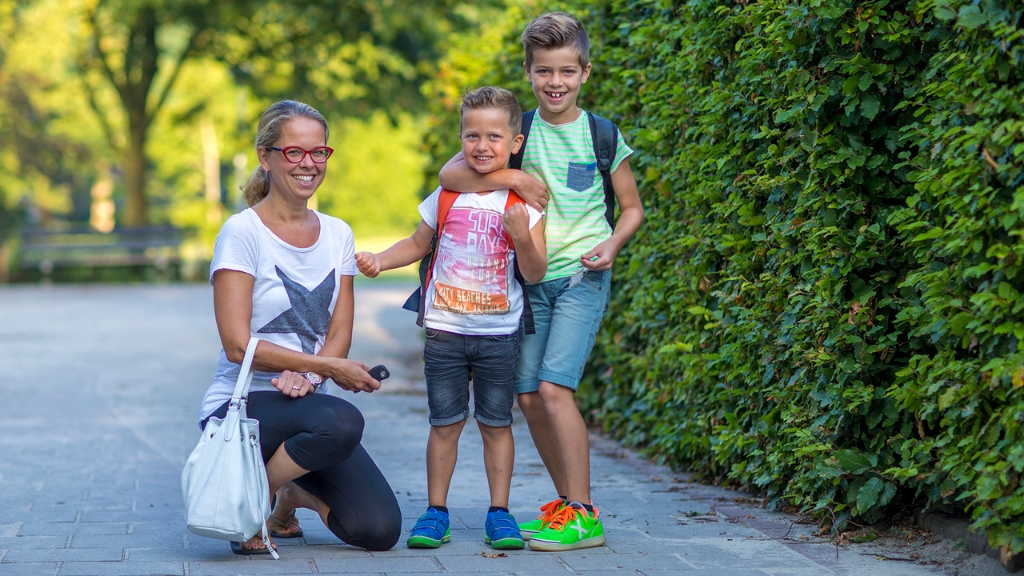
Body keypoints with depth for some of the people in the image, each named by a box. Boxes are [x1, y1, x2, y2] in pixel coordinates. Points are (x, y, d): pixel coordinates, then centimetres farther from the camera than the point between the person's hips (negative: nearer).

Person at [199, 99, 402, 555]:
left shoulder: (337, 235, 10)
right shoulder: (242, 232, -8)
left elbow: (340, 334, 4)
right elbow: (238, 345, -15)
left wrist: (305, 376, -18)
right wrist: (329, 367, -19)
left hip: (308, 403, 5)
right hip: (240, 406, -5)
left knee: (380, 530, -12)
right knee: (341, 421, -37)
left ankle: (297, 493, 19)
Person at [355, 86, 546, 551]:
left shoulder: (523, 204, -4)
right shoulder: (446, 196, 2)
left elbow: (535, 274, -6)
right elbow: (417, 244, 16)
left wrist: (522, 237, -23)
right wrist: (379, 261, 1)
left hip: (499, 334, -1)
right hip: (444, 331, 1)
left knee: (496, 423, 4)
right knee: (445, 422, 4)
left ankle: (499, 513, 12)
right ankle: (436, 512, 11)